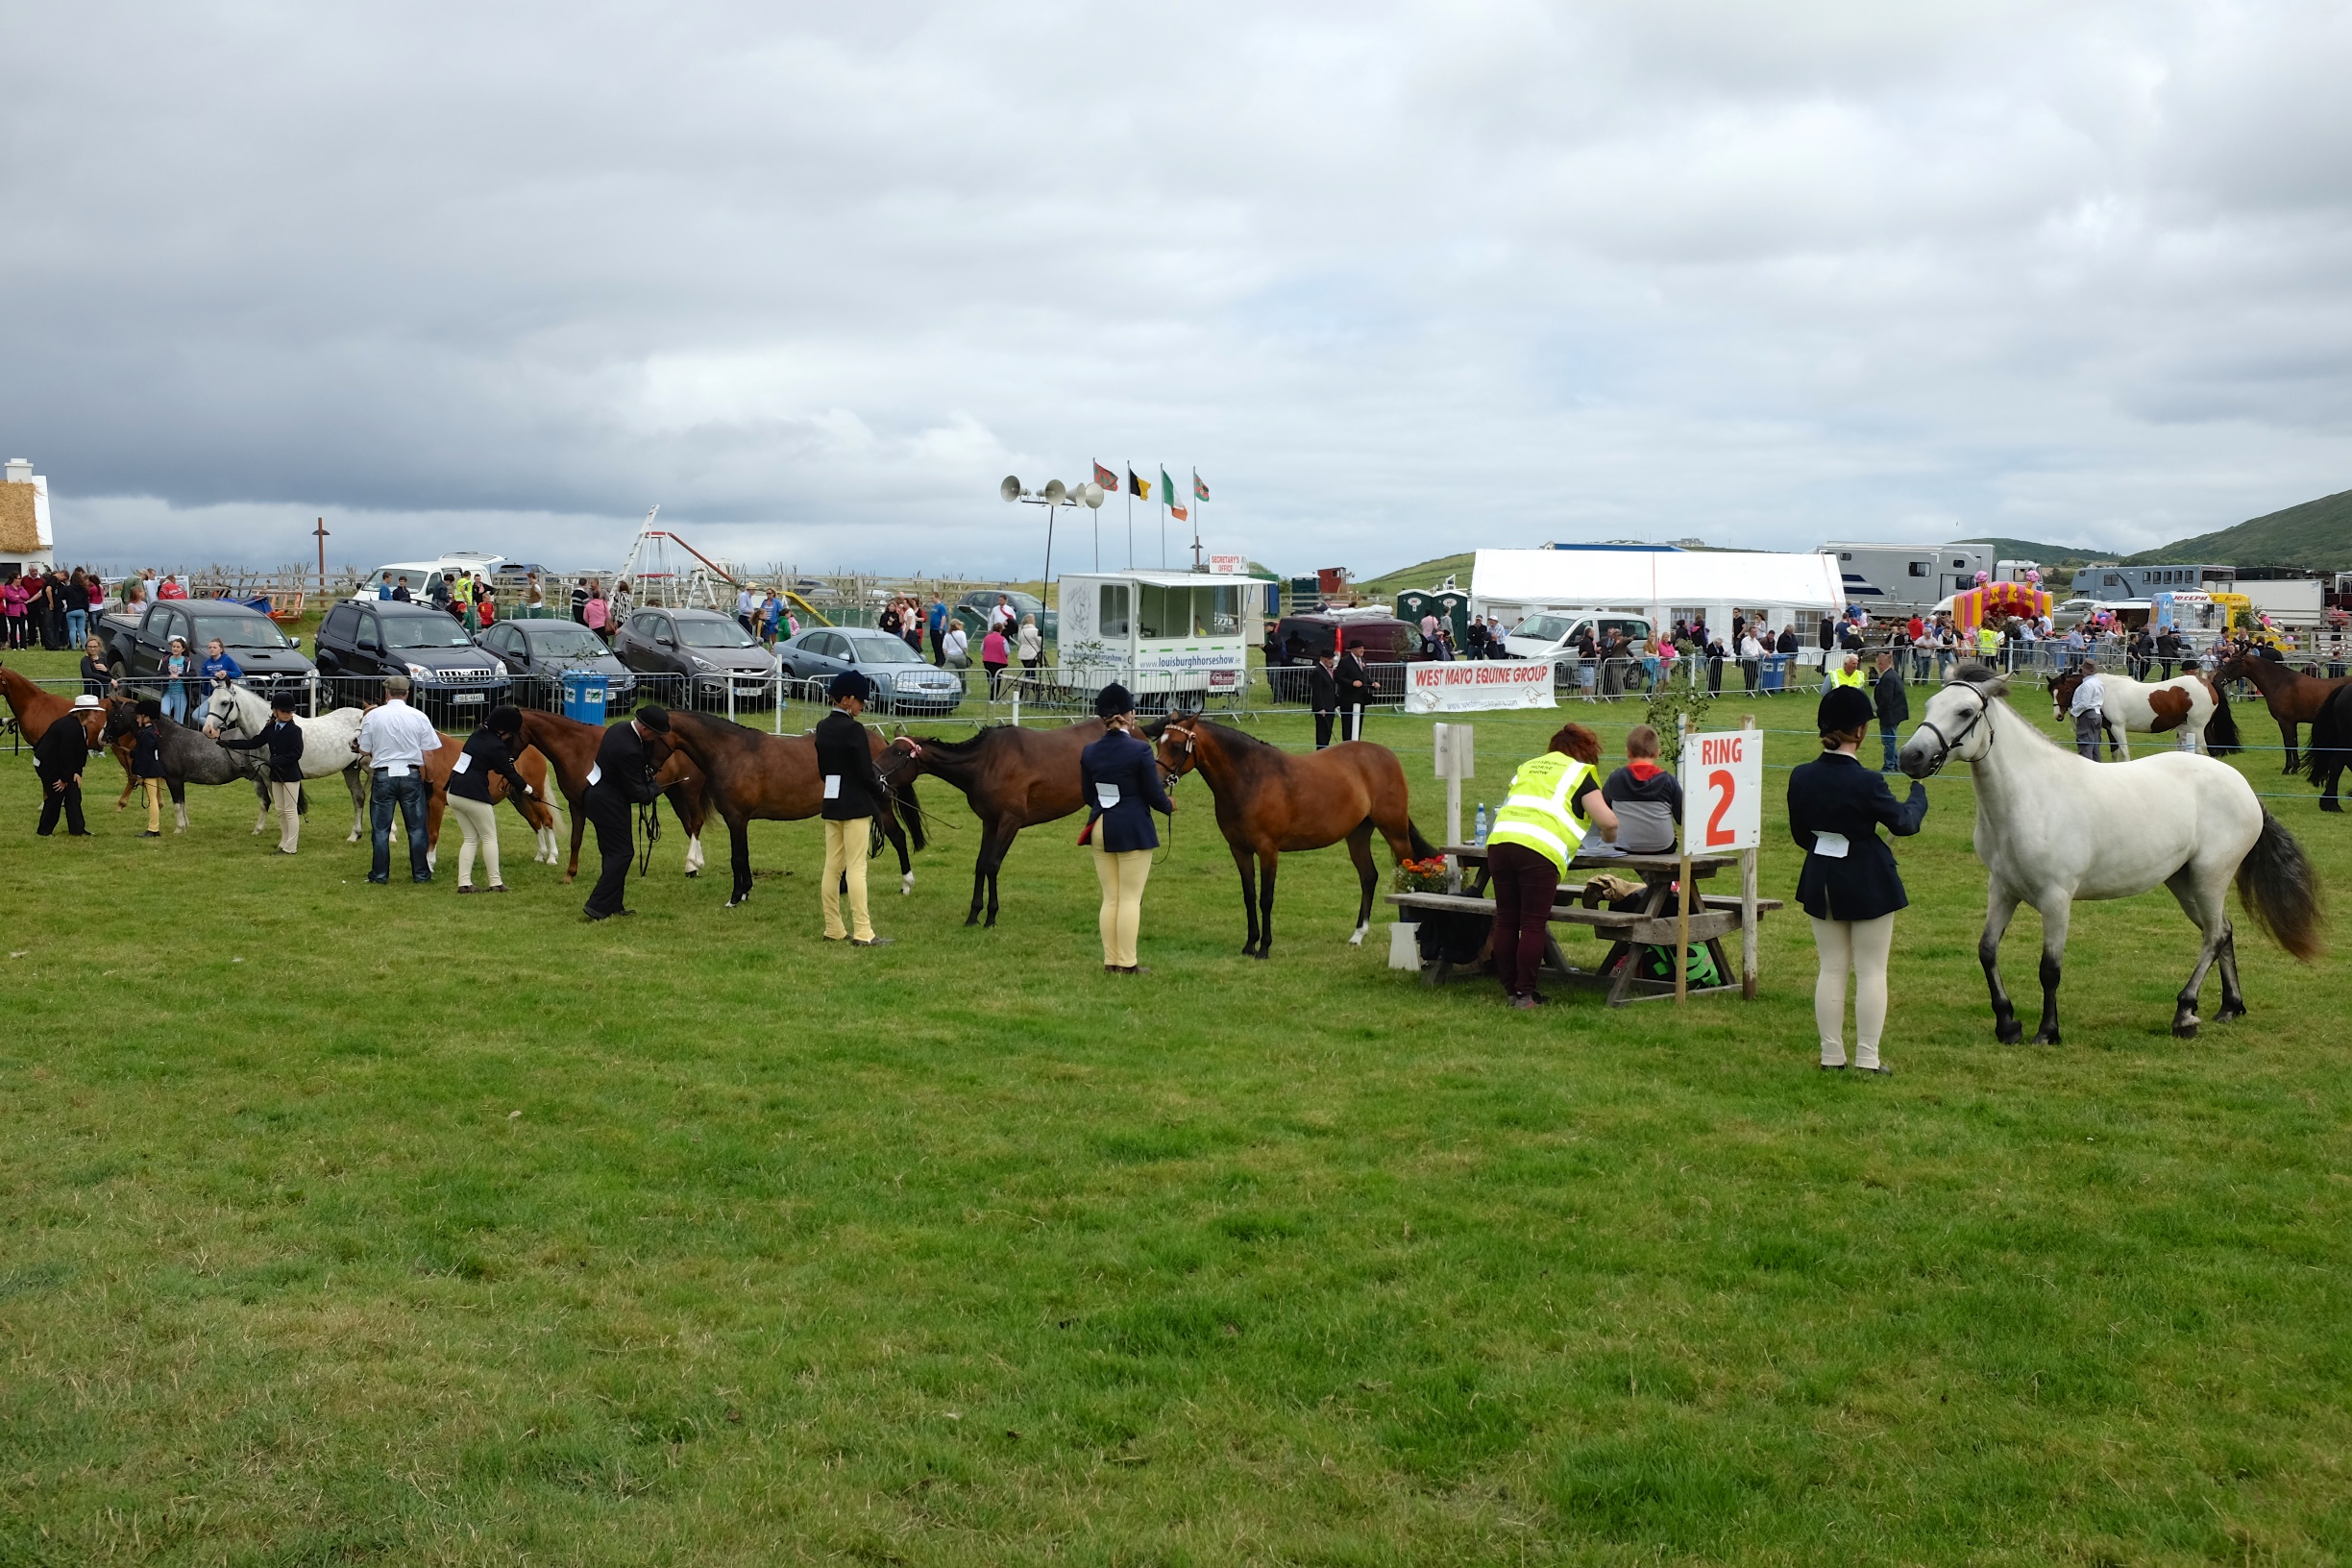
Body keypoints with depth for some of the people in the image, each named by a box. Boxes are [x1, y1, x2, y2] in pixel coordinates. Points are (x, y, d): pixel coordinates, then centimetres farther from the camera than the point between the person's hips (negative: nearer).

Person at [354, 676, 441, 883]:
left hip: (383, 775, -1)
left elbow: (365, 749, -2)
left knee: (380, 828, 9)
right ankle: (420, 873, 13)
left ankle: (380, 874, 11)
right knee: (416, 827, 10)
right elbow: (430, 750, -4)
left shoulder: (373, 716, -5)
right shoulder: (419, 717, -4)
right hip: (411, 775, 1)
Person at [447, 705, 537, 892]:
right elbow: (509, 773, -5)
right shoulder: (495, 746, -14)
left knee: (470, 838, 14)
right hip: (473, 795, -8)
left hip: (454, 792, 8)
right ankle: (496, 882, 6)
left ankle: (464, 882, 6)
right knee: (489, 838, 5)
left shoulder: (477, 735, 10)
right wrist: (526, 789, 10)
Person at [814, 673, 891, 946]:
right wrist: (880, 784, 2)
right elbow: (865, 772, -16)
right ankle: (862, 932, -4)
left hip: (831, 803, 8)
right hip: (856, 805, -8)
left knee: (832, 867, 11)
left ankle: (833, 929, 18)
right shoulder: (853, 729, -17)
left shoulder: (822, 727, 7)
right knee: (856, 868, -6)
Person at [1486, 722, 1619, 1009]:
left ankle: (1510, 991, 18)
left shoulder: (1527, 766, 30)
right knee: (1533, 924, 1)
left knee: (1506, 921, 11)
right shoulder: (1581, 773, 13)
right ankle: (1525, 995, 2)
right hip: (1540, 849, -5)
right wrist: (1608, 838, 29)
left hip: (1499, 839, 5)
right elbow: (1607, 821, 4)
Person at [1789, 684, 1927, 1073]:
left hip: (1821, 881, 5)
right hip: (1868, 883, -5)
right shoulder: (1867, 783, -21)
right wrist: (1918, 791, 13)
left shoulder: (1801, 777, -5)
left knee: (1832, 968, 13)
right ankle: (1867, 1057, 7)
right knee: (1871, 970, 5)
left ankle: (1831, 1054, 14)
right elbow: (1904, 822, -6)